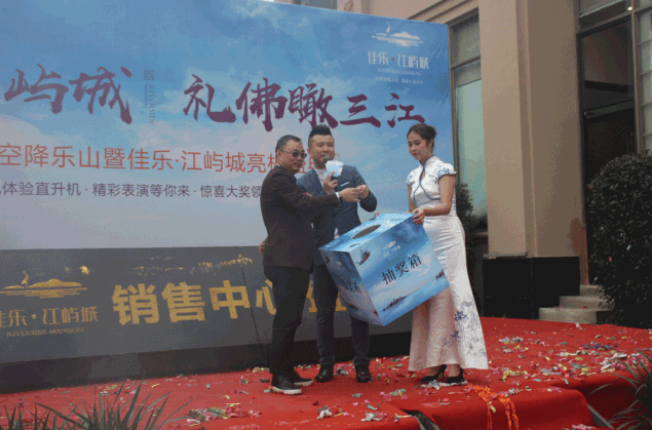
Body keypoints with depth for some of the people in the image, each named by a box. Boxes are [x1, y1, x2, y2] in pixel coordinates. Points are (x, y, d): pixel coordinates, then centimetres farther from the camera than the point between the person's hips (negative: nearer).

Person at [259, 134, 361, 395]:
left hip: (296, 261, 10)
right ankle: (279, 377, -2)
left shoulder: (283, 179, 24)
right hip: (286, 262, -10)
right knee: (286, 318, -8)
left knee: (291, 319, 12)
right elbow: (305, 204, -20)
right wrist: (339, 196, -15)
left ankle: (287, 371, 19)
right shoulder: (278, 178, -10)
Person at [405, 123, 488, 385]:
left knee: (448, 295, -10)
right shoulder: (412, 177, 16)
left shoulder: (443, 169, -2)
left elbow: (445, 206, -15)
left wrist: (425, 211, -34)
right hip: (422, 240, 6)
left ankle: (455, 366, -8)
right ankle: (434, 363, 3)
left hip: (445, 238, -6)